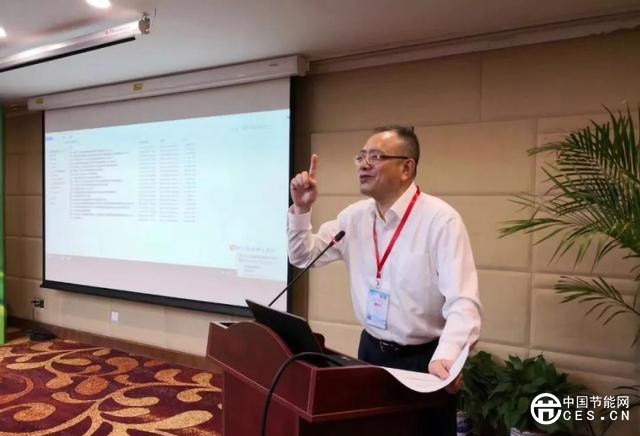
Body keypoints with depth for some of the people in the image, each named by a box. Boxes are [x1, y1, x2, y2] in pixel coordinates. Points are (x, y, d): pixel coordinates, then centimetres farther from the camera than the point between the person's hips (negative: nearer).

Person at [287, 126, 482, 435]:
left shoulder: (440, 219, -17)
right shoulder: (355, 216, 2)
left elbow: (462, 302, -23)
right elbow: (303, 256, 11)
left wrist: (445, 357, -39)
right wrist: (301, 209, -4)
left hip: (424, 358, -5)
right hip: (371, 350, 6)